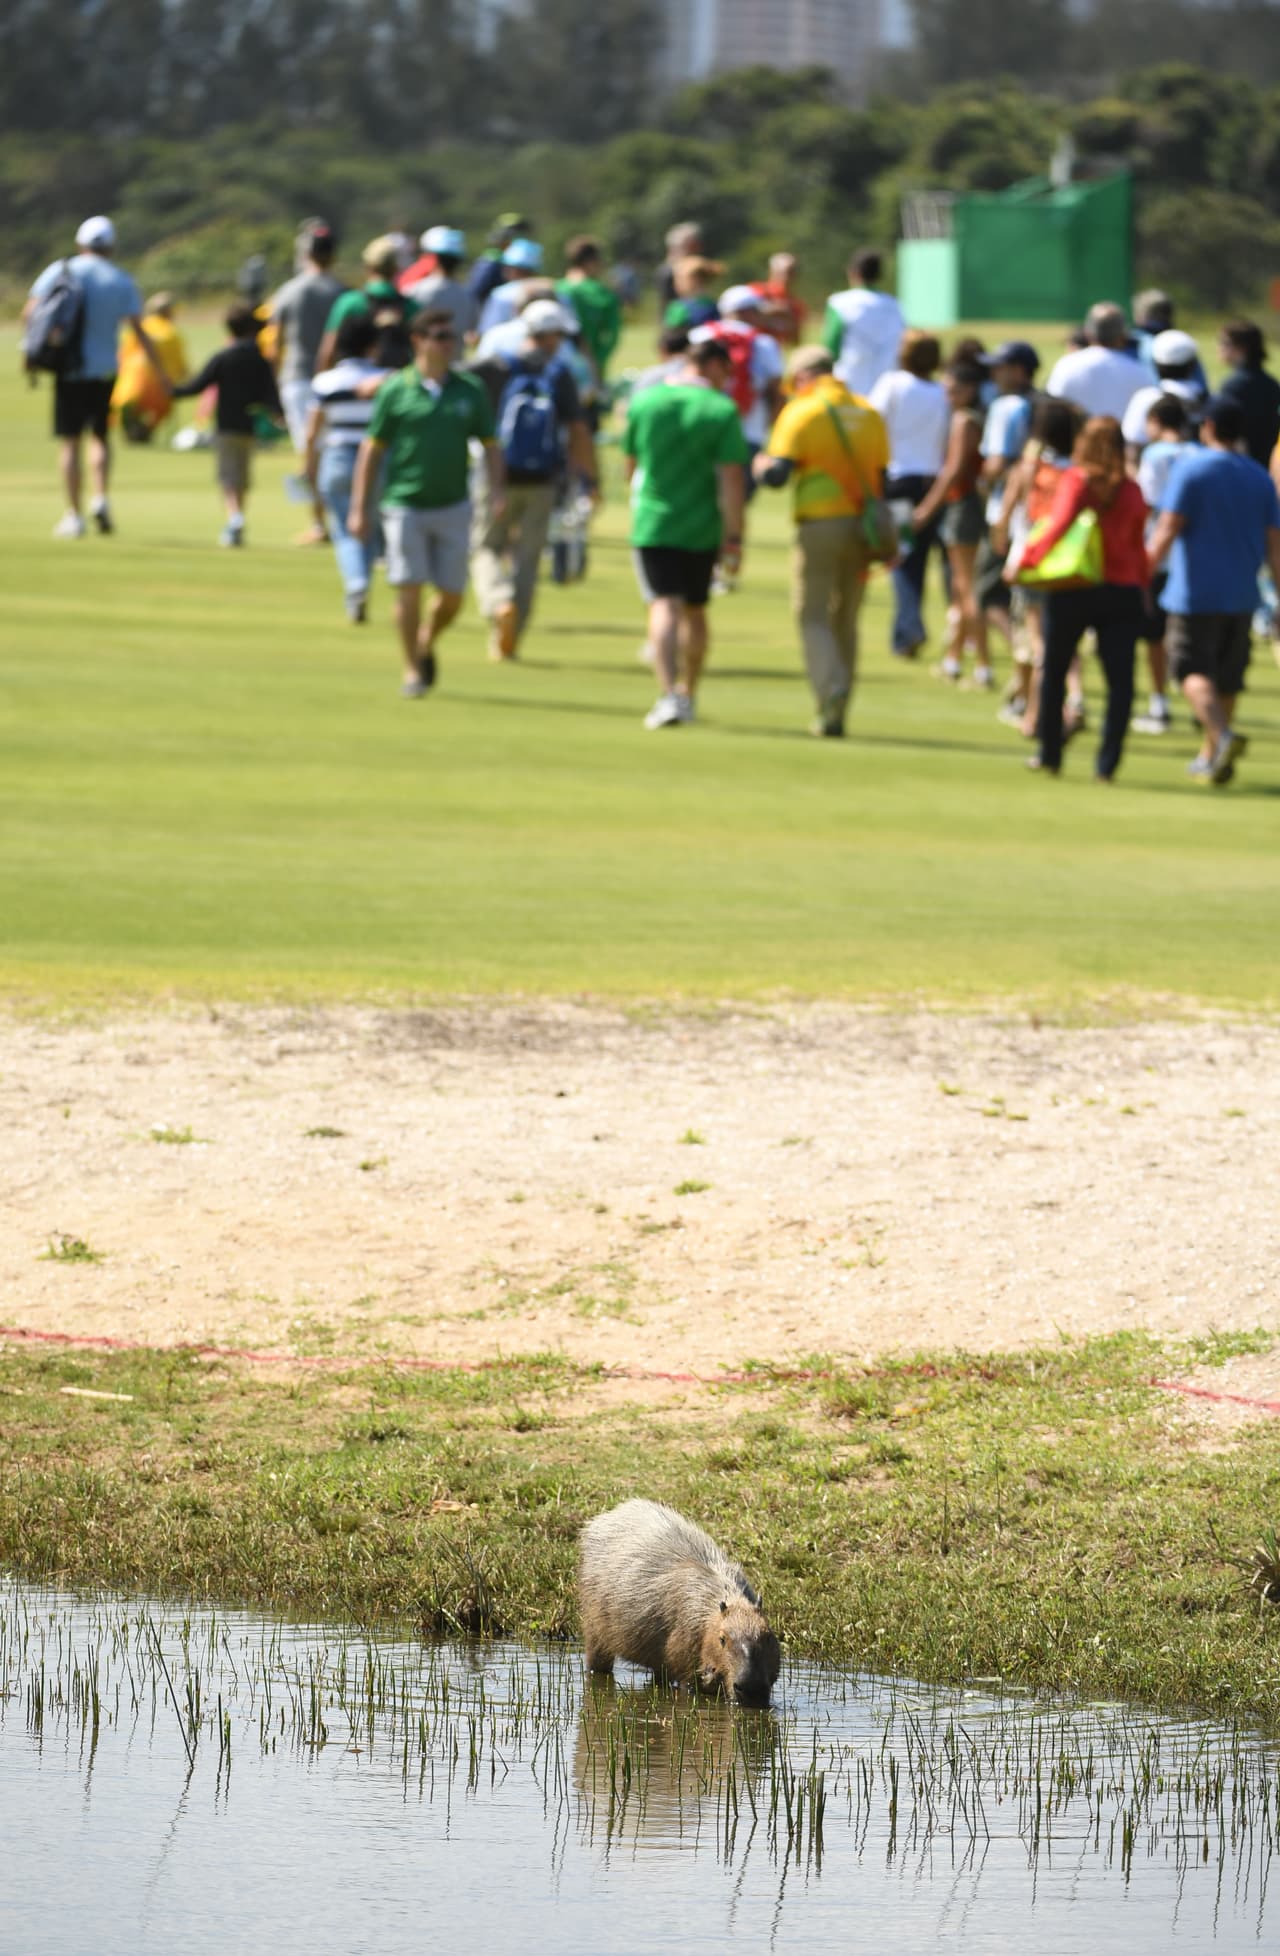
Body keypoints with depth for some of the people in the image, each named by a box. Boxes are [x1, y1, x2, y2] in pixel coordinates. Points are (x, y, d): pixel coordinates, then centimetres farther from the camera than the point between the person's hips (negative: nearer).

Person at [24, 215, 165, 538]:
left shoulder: (60, 271, 0)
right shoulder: (122, 281, 3)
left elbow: (30, 312, -9)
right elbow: (140, 331, -4)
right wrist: (161, 375, -1)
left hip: (69, 369, -1)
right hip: (105, 370, 1)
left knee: (69, 442, 3)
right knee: (100, 437, 18)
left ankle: (73, 515, -1)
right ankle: (101, 498, -2)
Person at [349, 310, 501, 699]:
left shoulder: (469, 391, 4)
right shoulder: (395, 390, -2)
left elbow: (490, 445, 8)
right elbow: (371, 450, 1)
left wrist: (495, 490, -10)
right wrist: (360, 509, -2)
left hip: (453, 506, 3)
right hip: (405, 504, -3)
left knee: (452, 595, 4)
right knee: (408, 589, -7)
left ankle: (427, 646, 32)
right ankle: (412, 670, 5)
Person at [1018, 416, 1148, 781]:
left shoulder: (1075, 480, -6)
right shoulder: (1131, 490, 4)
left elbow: (1059, 524, -19)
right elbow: (1139, 546, 7)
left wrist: (1027, 559, -13)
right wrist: (1141, 585, 16)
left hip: (1072, 592, -2)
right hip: (1124, 593, 2)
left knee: (1054, 672, 14)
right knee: (1120, 679, -1)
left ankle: (1050, 754, 19)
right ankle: (1107, 761, -10)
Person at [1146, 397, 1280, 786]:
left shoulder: (1190, 467, -7)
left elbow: (1167, 530, -14)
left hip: (1196, 593, -5)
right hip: (1241, 597, 5)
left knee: (1193, 671, -5)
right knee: (1227, 677, 13)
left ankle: (1223, 735, -28)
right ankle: (1209, 759, 20)